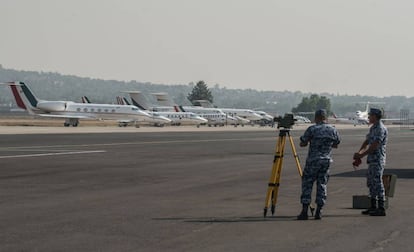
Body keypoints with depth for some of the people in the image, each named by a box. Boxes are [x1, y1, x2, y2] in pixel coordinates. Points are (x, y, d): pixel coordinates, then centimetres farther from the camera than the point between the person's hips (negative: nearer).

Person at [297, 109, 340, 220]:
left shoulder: (312, 129, -8)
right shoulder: (333, 130, 4)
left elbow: (302, 144, -2)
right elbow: (336, 145, 17)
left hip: (312, 161, -3)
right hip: (326, 161, 3)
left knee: (307, 184, 3)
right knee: (322, 184, 9)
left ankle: (305, 211, -3)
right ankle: (318, 212, 4)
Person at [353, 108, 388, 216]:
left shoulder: (381, 129, -16)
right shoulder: (373, 128, 17)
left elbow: (374, 146, -21)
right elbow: (366, 142, 17)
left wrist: (361, 155, -15)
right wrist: (359, 152, 0)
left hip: (378, 160, -10)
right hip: (372, 159, 10)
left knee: (377, 183, -9)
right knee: (371, 183, 13)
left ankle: (381, 208, -7)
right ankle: (373, 207, 20)